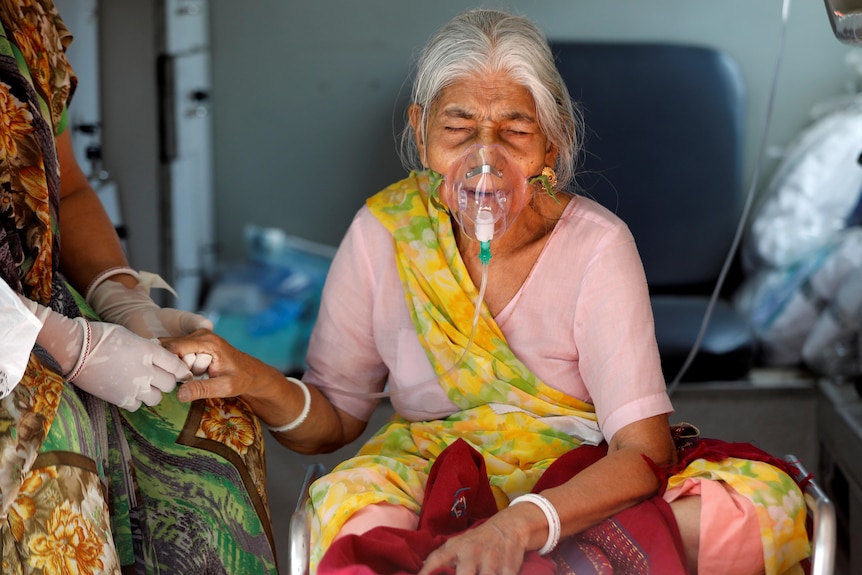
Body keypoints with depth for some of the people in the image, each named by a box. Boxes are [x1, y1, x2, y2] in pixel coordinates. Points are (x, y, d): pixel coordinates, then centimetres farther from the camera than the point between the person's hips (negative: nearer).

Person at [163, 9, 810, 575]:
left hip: (584, 485, -1)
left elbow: (645, 449, -20)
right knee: (347, 502, -34)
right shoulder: (384, 234, -5)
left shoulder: (595, 245, -12)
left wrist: (520, 523, -40)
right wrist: (263, 386, -23)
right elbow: (333, 419, 2)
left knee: (767, 498, -29)